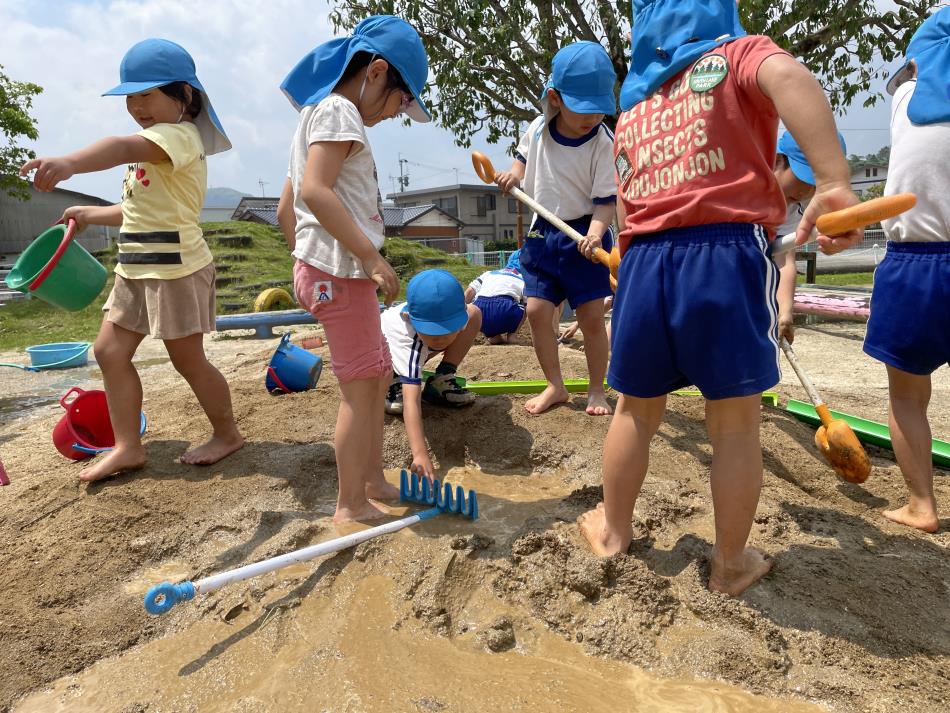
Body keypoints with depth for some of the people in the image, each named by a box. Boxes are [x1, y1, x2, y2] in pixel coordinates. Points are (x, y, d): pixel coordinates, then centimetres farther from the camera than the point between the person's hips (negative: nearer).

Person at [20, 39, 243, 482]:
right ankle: (127, 447, 17)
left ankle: (227, 434, 22)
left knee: (188, 361, 1)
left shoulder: (179, 135, -12)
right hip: (135, 270, 10)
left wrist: (69, 163, -51)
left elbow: (124, 148, -35)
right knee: (109, 351, 8)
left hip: (176, 269, -10)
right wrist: (91, 214, 28)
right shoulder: (153, 147, 21)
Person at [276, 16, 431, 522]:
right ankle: (351, 505, 8)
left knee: (378, 376, 15)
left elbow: (286, 207, 22)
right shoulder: (339, 110, -7)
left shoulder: (316, 116, 22)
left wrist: (306, 260, 24)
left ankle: (372, 481, 25)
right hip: (340, 270, -10)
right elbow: (315, 189, -23)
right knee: (361, 387, -4)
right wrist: (372, 256, -24)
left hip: (323, 268, 10)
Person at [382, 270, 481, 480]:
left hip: (419, 349, 5)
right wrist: (420, 454, -65)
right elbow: (411, 401, -55)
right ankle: (393, 385, -6)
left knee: (474, 313, -15)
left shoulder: (452, 312, -32)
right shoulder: (408, 340, -46)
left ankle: (441, 381, -8)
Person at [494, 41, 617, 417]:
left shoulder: (602, 142, -12)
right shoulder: (537, 129, 0)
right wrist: (514, 173, 0)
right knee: (537, 310, 0)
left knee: (591, 316, -2)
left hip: (584, 236, -4)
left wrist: (595, 232, -33)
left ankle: (597, 389, 17)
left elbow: (605, 200, -14)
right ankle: (555, 386, 16)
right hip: (543, 232, 4)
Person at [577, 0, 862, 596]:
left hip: (644, 259, 4)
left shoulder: (633, 103, 23)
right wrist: (834, 183, -24)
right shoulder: (738, 55, 10)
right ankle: (731, 563, 22)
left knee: (636, 409, 16)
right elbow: (790, 77, -15)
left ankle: (613, 530, 32)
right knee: (735, 421, 7)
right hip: (724, 252, -4)